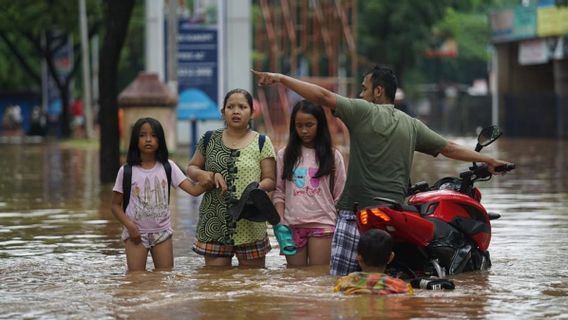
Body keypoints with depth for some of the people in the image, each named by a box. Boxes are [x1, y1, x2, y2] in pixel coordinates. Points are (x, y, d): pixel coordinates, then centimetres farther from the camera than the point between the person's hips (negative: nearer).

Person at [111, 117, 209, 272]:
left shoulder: (167, 167, 0)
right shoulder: (126, 171, -4)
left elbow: (194, 189, -9)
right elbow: (116, 205, 1)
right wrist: (129, 225, -15)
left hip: (162, 232, 2)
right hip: (136, 233, -2)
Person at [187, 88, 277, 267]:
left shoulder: (261, 143, 4)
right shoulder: (210, 140, 10)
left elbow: (270, 180, 2)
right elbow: (192, 167, 19)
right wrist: (201, 175, -5)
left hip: (251, 227, -1)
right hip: (214, 225, 1)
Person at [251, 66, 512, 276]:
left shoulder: (363, 111, -1)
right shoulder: (412, 126, 14)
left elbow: (322, 96, -7)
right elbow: (449, 148, 18)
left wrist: (281, 78, -4)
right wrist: (488, 160, 30)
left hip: (356, 211, -6)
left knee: (341, 277, -8)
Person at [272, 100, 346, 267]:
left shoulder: (332, 156, 4)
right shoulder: (285, 155, 6)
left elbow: (340, 196, 5)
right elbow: (278, 192, 6)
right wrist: (280, 222, -5)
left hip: (322, 224, -2)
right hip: (292, 225, 2)